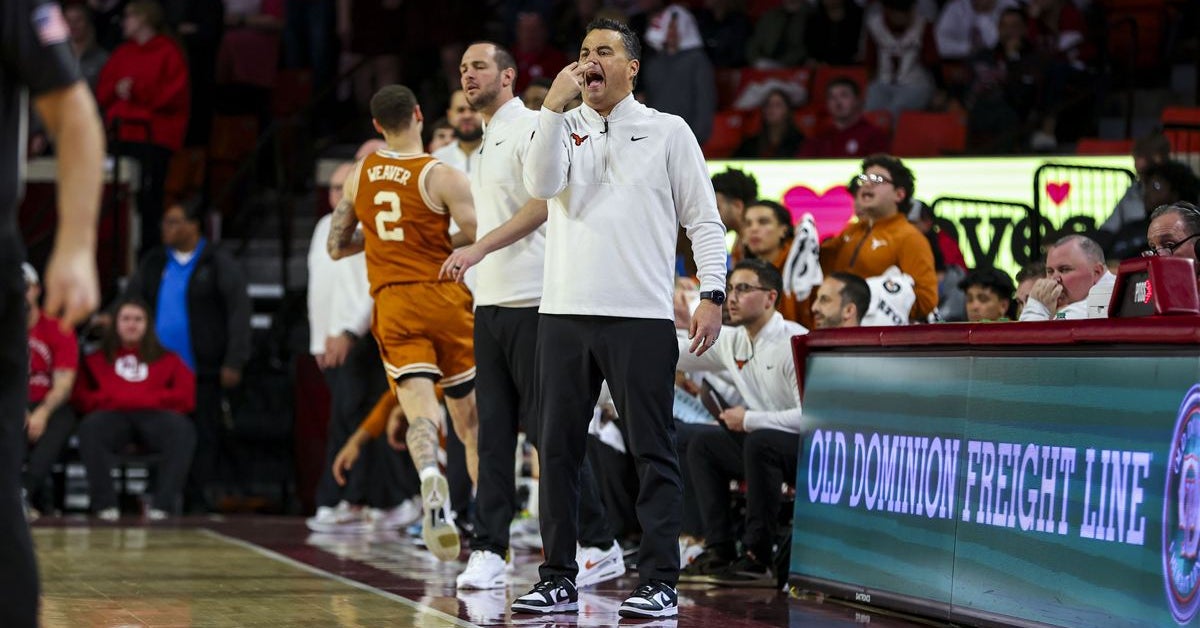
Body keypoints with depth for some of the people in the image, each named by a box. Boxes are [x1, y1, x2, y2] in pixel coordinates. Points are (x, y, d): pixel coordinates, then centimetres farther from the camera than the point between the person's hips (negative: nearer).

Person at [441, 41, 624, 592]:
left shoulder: (530, 127, -7)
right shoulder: (487, 142, 21)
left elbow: (542, 203, -20)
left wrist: (479, 248, -26)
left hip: (531, 303, -9)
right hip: (490, 303, 9)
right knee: (494, 433, 5)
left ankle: (598, 547, 1)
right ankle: (488, 552, 4)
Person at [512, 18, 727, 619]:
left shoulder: (667, 131, 7)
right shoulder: (564, 127, 14)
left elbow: (704, 220, 4)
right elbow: (542, 184, -6)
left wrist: (712, 296, -6)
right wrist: (554, 105, -10)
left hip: (642, 316, -3)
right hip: (564, 314, 3)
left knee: (653, 452, -2)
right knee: (557, 449, 4)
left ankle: (659, 582, 1)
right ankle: (558, 580, 10)